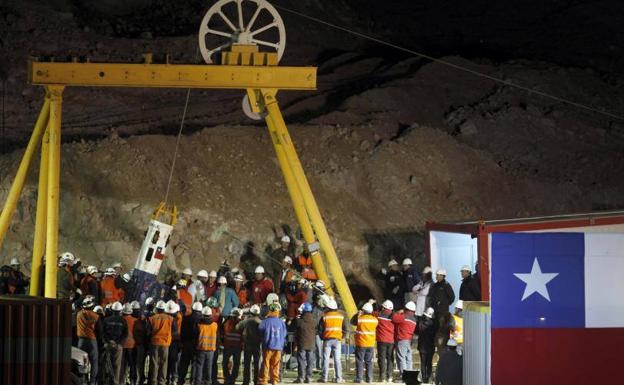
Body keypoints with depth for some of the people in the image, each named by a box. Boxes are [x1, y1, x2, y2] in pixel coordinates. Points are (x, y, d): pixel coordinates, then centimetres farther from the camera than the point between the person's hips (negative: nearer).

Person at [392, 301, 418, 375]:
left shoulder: (404, 317, -13)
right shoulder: (414, 319, 13)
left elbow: (394, 318, -16)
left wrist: (399, 312, 0)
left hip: (402, 340, -8)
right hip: (409, 340, 8)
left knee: (401, 358, -8)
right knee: (408, 359, 10)